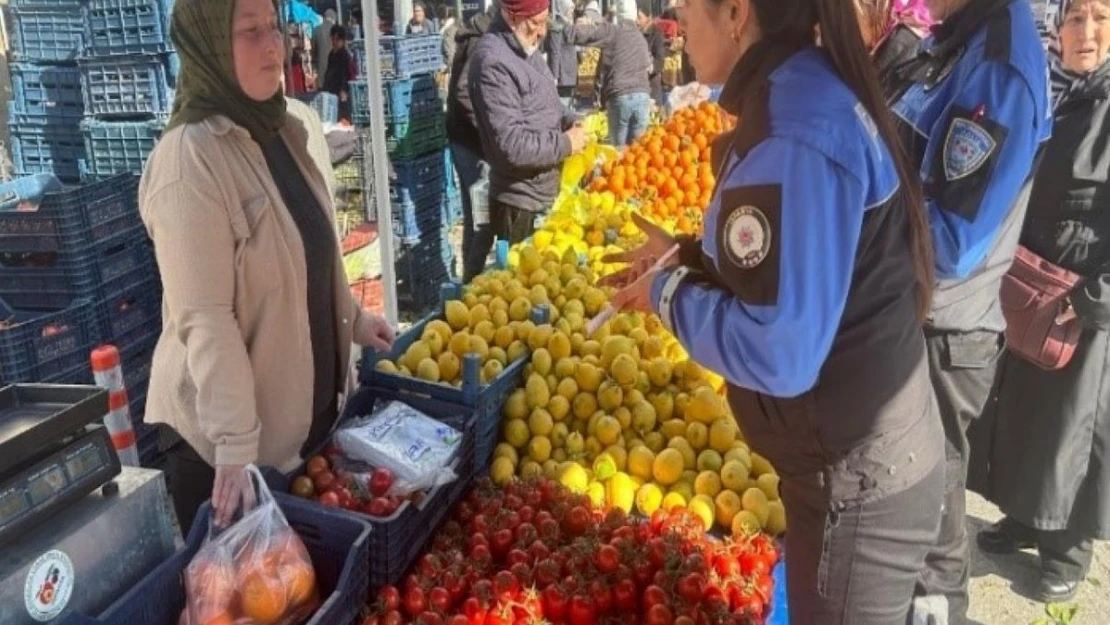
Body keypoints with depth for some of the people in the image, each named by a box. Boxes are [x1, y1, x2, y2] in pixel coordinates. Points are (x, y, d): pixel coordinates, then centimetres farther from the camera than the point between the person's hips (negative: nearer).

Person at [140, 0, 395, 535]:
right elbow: (204, 318, -25)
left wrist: (352, 319, 20)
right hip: (221, 432, -7)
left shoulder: (277, 130, 4)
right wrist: (236, 443, -26)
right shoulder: (188, 158, -22)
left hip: (309, 401, 8)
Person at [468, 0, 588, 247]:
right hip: (520, 205, -9)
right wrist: (566, 144, -17)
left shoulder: (525, 47, 8)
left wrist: (570, 120, 2)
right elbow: (512, 146, -29)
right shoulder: (493, 63, -23)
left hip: (545, 196, 9)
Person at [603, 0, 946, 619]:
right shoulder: (807, 95, 3)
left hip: (857, 478, -9)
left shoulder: (799, 139, -28)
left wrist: (668, 293, -15)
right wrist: (685, 255, 7)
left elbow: (779, 354, -30)